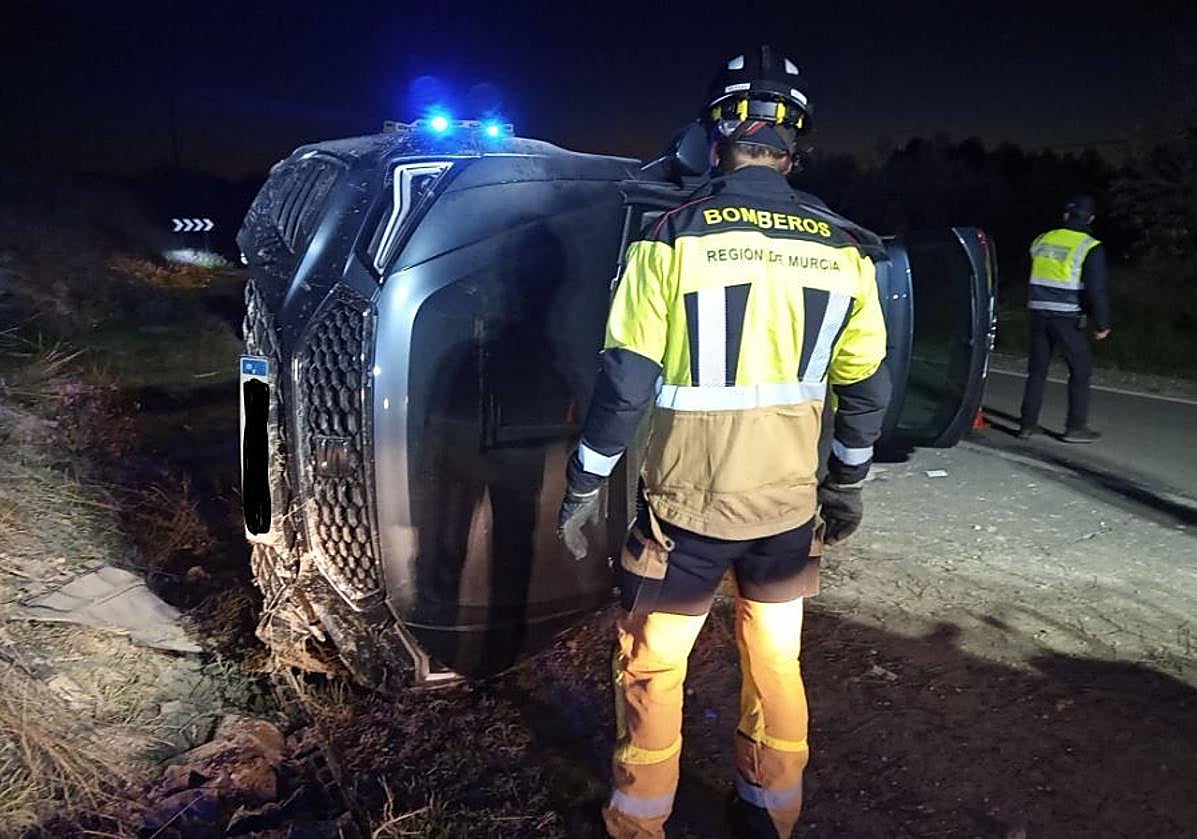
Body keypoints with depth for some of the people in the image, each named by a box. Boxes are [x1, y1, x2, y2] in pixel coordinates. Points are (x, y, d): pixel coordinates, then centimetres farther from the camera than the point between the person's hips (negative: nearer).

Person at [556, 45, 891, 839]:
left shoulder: (675, 237, -13)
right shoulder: (842, 249, 0)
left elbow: (627, 379, -13)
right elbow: (866, 385, 6)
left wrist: (584, 486, -2)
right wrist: (847, 483, 20)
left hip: (688, 505, -4)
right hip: (789, 504, 4)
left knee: (653, 668, 15)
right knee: (776, 662, 21)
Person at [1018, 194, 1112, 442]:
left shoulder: (1042, 241, 8)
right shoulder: (1090, 248, -7)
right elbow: (1097, 289, -10)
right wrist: (1102, 323, -3)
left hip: (1039, 314, 5)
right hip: (1067, 317, -4)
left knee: (1037, 370, 11)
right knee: (1080, 370, 7)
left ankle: (1027, 425, 11)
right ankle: (1075, 428, 8)